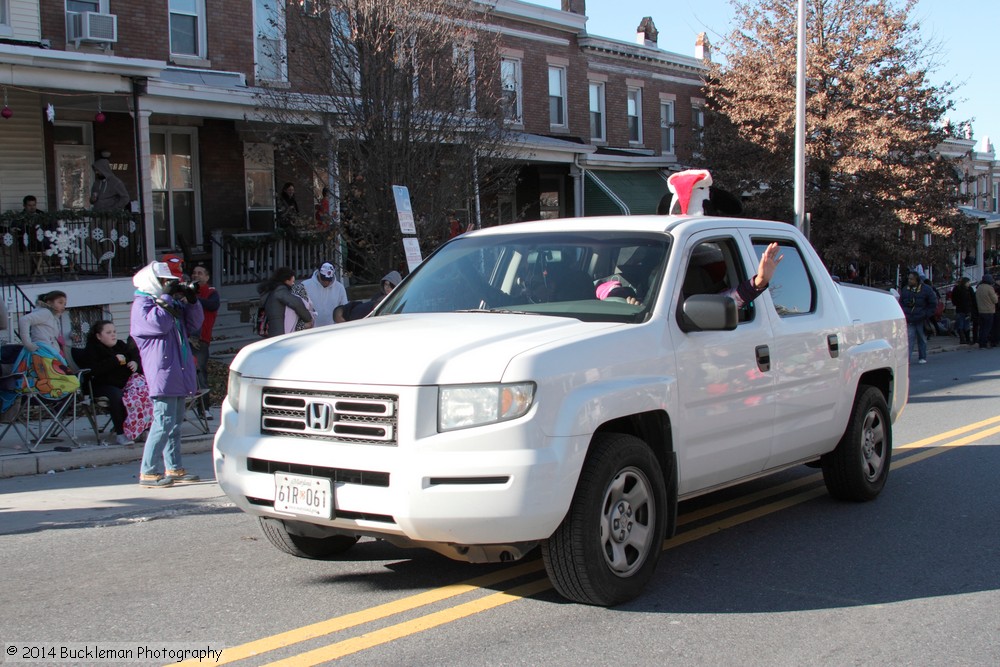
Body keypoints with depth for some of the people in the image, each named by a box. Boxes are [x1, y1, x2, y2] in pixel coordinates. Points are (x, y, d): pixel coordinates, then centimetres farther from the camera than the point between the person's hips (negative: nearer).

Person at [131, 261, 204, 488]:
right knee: (164, 422, -13)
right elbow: (158, 323, -23)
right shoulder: (142, 304, -5)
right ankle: (148, 472, -11)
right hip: (162, 374, -9)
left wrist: (191, 300, 9)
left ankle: (174, 468, 19)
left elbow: (194, 324, 23)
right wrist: (166, 298, -15)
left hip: (178, 373, 9)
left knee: (175, 422, 13)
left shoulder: (172, 303, 22)